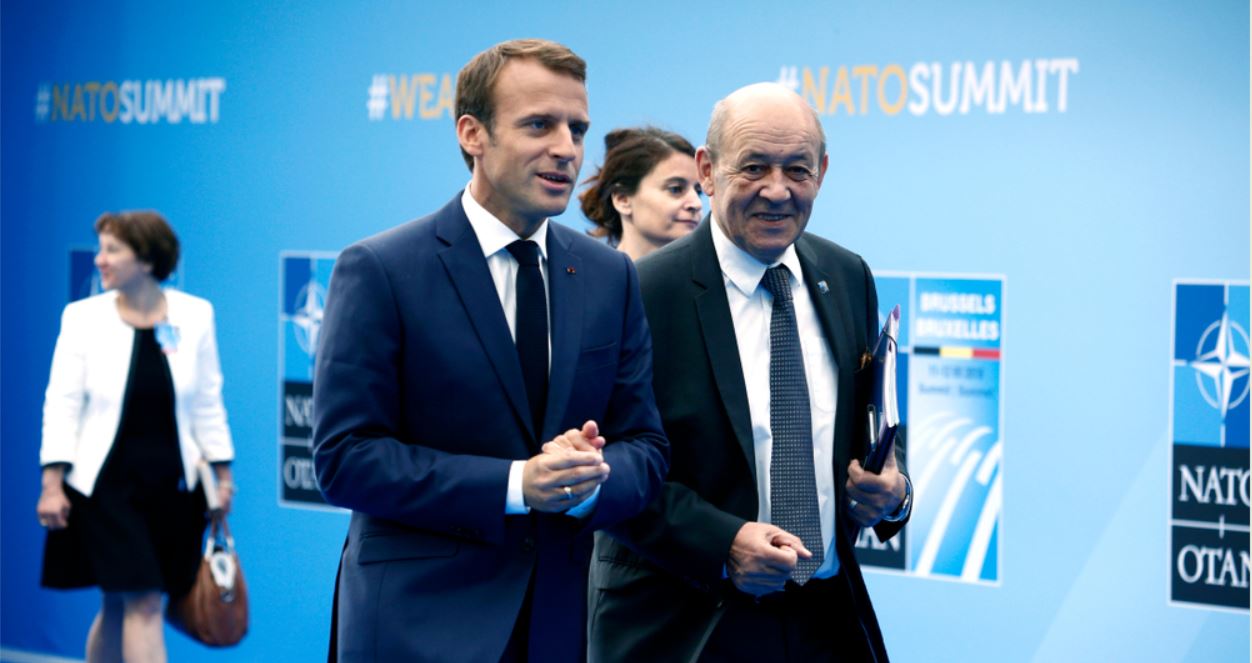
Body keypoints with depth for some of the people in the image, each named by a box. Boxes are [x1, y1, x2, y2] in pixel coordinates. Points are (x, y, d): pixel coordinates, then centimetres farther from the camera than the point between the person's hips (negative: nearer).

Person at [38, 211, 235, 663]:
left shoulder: (194, 316, 1)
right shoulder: (83, 318, -2)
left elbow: (208, 402, 6)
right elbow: (62, 404, -2)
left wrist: (222, 473, 4)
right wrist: (52, 483, -8)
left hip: (173, 486, 2)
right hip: (106, 485, -2)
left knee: (120, 606, 10)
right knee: (143, 604, -9)